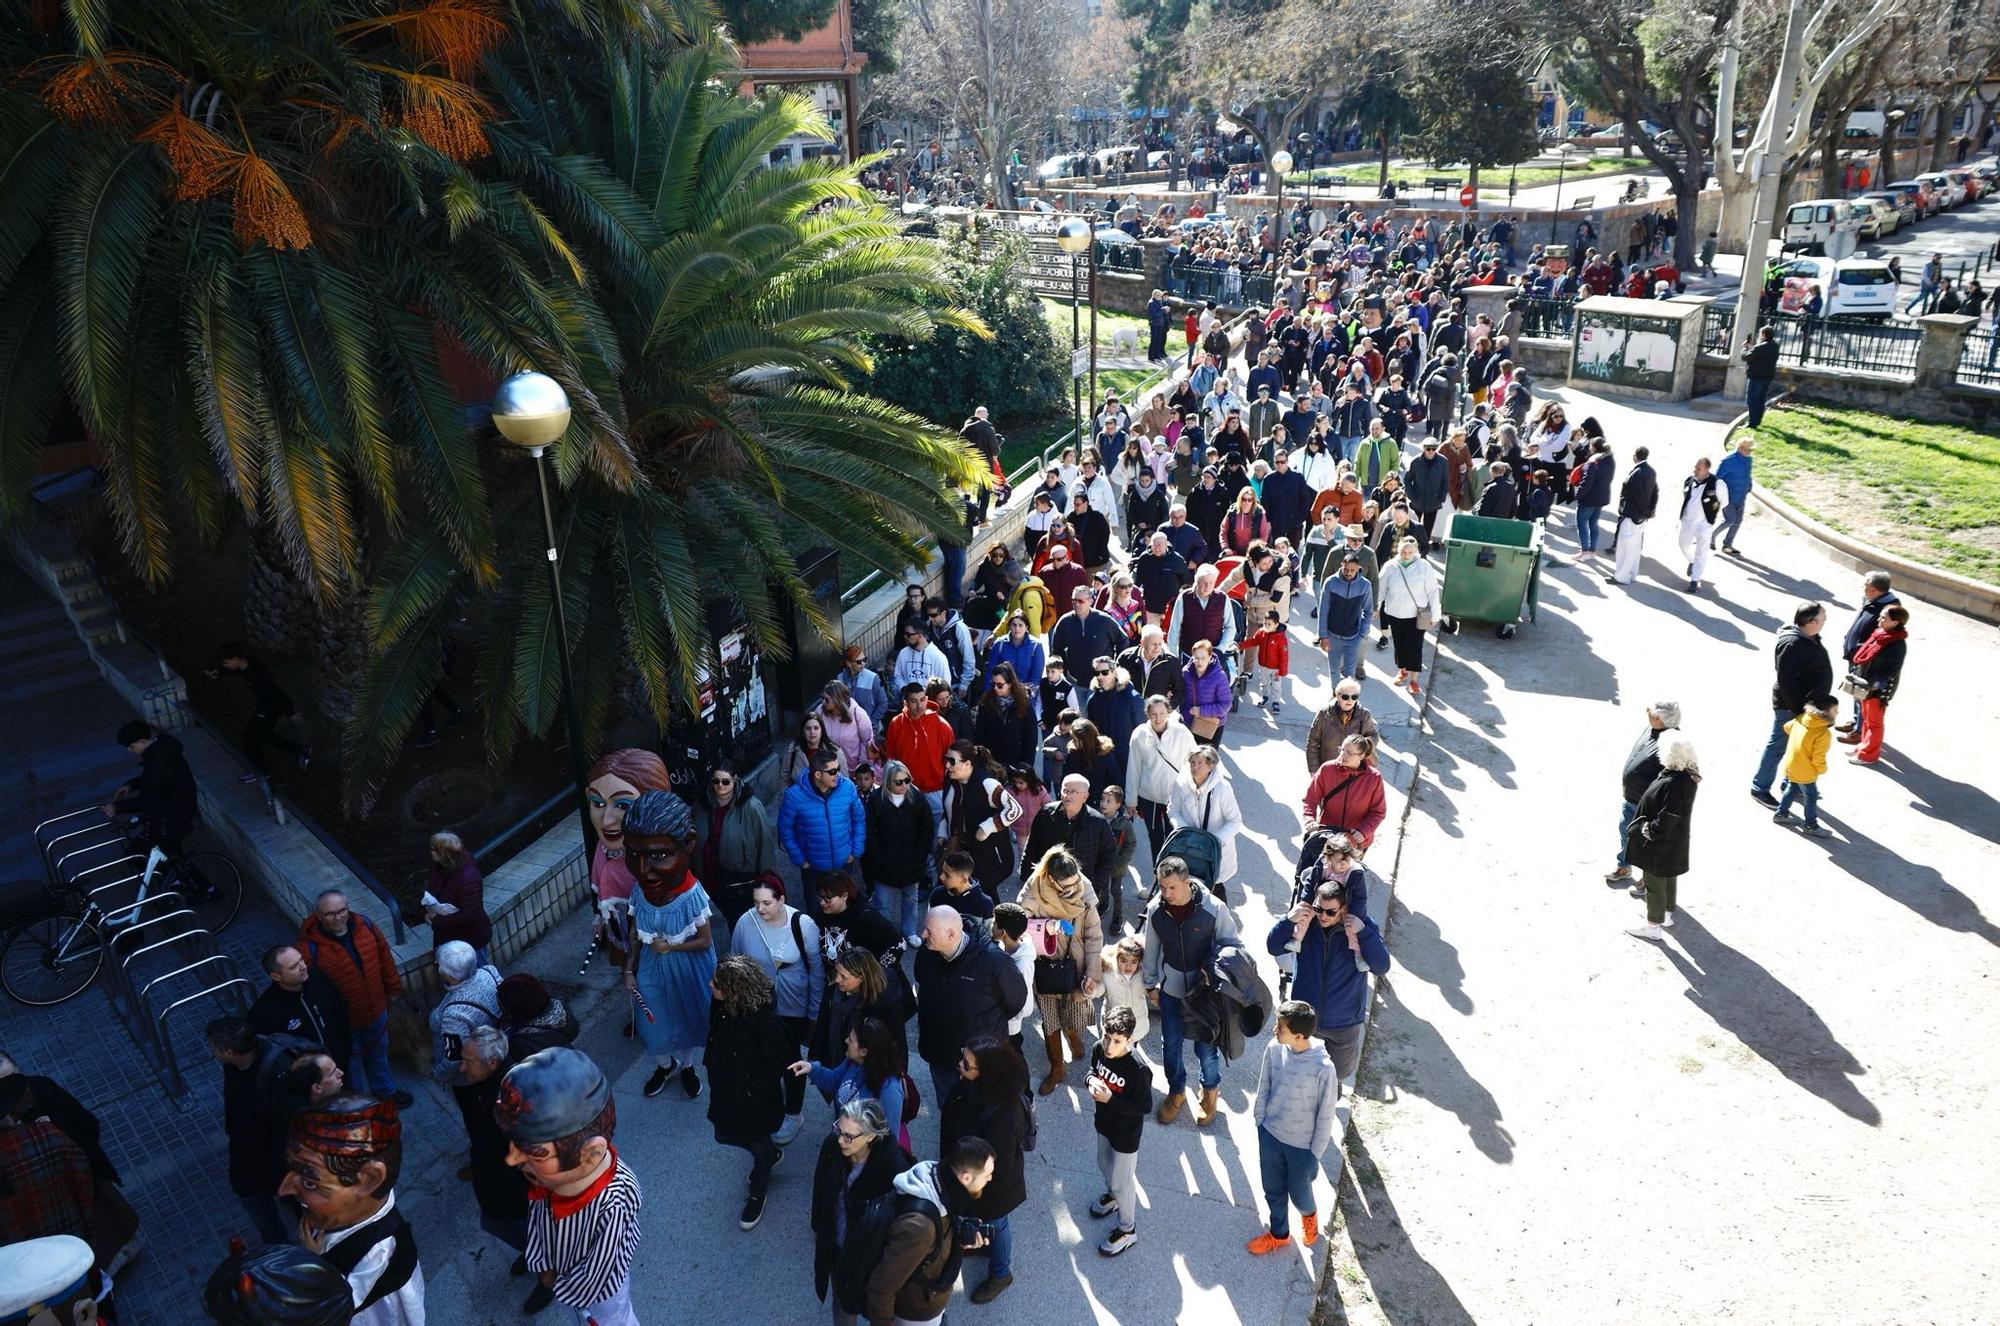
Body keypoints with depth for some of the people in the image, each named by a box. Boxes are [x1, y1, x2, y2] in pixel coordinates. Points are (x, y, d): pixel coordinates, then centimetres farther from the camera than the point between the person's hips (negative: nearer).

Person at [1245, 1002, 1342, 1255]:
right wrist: (1260, 1124, 7)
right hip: (1270, 1134, 4)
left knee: (1299, 1193, 20)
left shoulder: (1324, 1068, -31)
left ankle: (1309, 1215, 55)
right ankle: (1279, 1234, 48)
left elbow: (1325, 1115, -17)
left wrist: (1315, 1153, -8)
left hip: (1302, 1144, -3)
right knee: (1273, 1190, 22)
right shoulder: (1274, 1049, -18)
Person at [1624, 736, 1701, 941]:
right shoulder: (1687, 776, -6)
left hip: (1660, 844, -9)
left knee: (1654, 883, 9)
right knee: (1668, 878, 26)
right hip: (1674, 842, 9)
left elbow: (1664, 823, -30)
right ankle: (1667, 913, 44)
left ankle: (1653, 926, 23)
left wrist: (1642, 830, -16)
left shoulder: (1673, 784, -35)